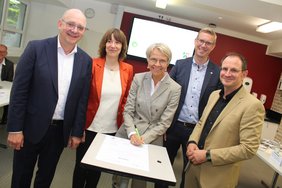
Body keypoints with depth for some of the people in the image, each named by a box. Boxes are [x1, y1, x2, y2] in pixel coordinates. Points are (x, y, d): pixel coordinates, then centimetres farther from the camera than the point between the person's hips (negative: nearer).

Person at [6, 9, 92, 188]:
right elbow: (19, 90, -10)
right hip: (32, 127, -2)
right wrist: (15, 128, -10)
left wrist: (77, 132, 2)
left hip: (60, 130, 3)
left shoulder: (85, 60, 0)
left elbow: (82, 99, 2)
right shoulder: (36, 48, -9)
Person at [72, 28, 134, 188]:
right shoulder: (92, 65, -10)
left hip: (112, 130, 3)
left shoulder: (128, 70, -2)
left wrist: (122, 120, 5)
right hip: (89, 127, -2)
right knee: (81, 165, 15)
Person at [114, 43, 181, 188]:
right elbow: (128, 110, -3)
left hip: (151, 141, -1)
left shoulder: (174, 89, -8)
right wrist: (132, 134, -17)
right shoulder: (138, 78, -2)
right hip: (127, 136, 1)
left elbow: (164, 123, -8)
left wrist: (143, 139, -16)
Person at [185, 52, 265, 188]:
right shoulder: (214, 95, 4)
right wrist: (192, 142, -6)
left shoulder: (253, 105, -18)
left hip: (219, 176, -6)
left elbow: (249, 149, -20)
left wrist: (207, 155, -20)